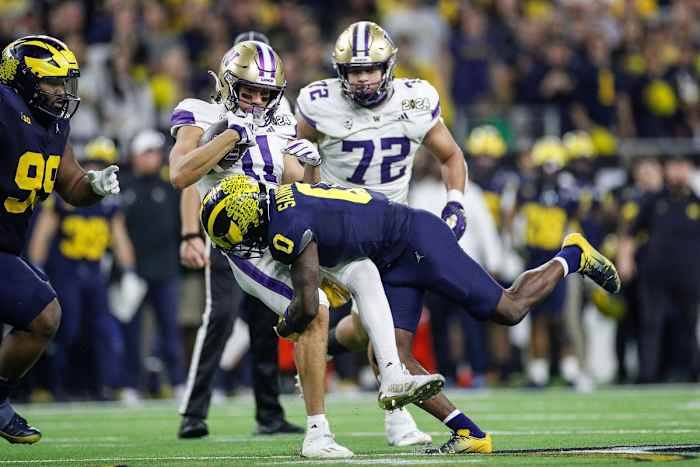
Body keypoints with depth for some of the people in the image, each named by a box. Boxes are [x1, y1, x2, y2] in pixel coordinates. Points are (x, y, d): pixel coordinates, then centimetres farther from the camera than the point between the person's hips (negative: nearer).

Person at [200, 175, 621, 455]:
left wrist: (286, 327, -4)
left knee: (508, 310, -2)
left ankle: (572, 258, 21)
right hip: (395, 266, 9)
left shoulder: (289, 229, -26)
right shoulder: (283, 201, 3)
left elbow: (308, 306, -25)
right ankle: (468, 432, -4)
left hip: (417, 238, -9)